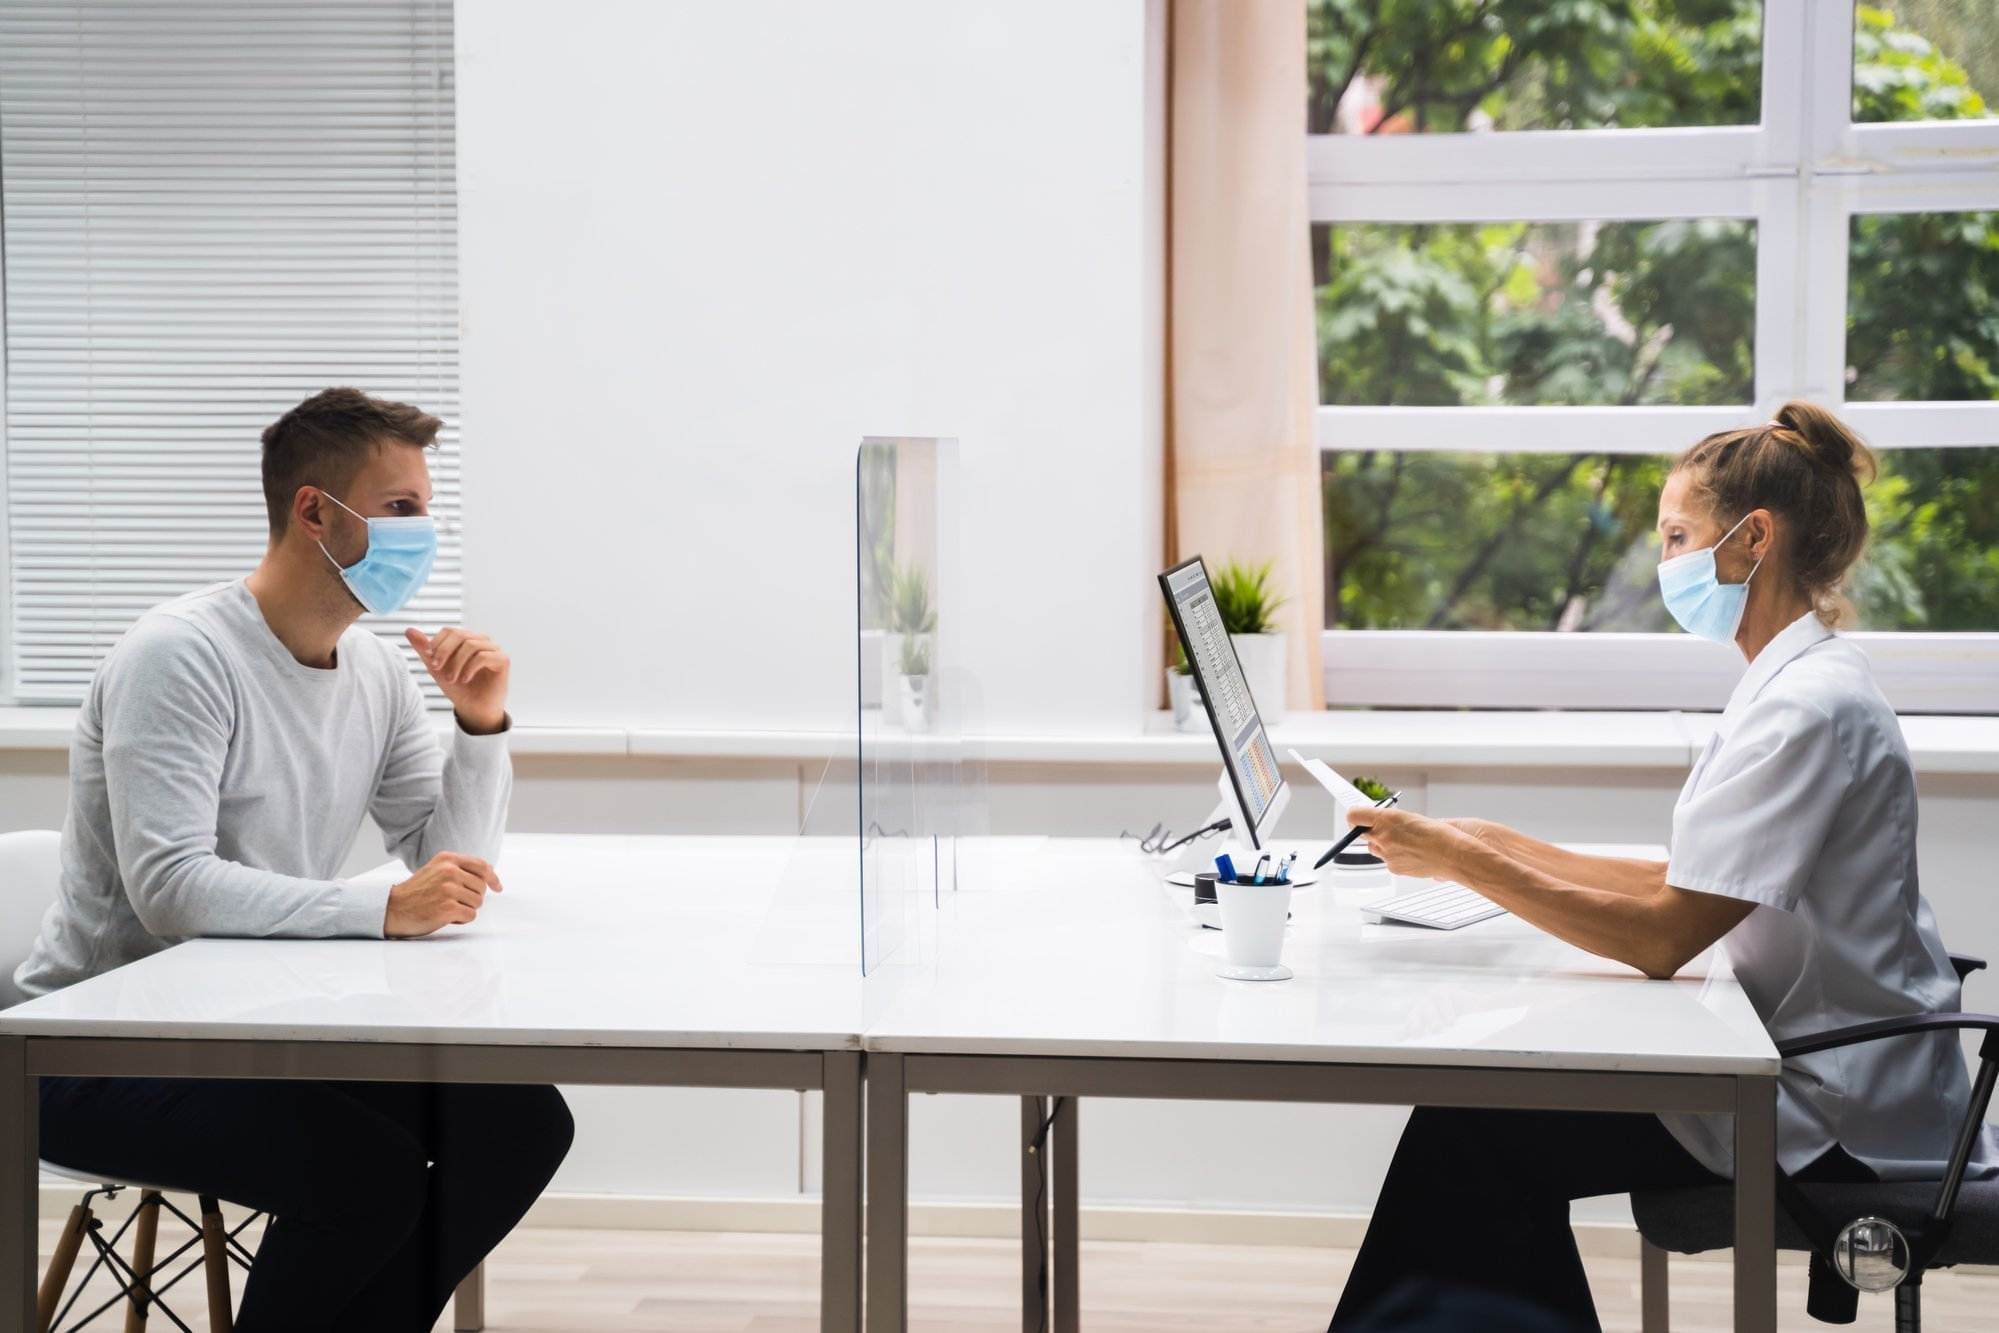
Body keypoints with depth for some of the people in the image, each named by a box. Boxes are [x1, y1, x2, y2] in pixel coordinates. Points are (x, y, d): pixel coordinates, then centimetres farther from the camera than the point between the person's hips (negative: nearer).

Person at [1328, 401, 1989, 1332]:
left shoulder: (1810, 707, -20)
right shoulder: (1793, 686, 13)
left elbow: (1663, 937, -24)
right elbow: (1684, 885, 13)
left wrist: (1464, 862, -21)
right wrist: (1498, 847, 6)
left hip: (1841, 1129, -9)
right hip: (1816, 1084, 9)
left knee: (1472, 1134, -9)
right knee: (1476, 1098, 3)